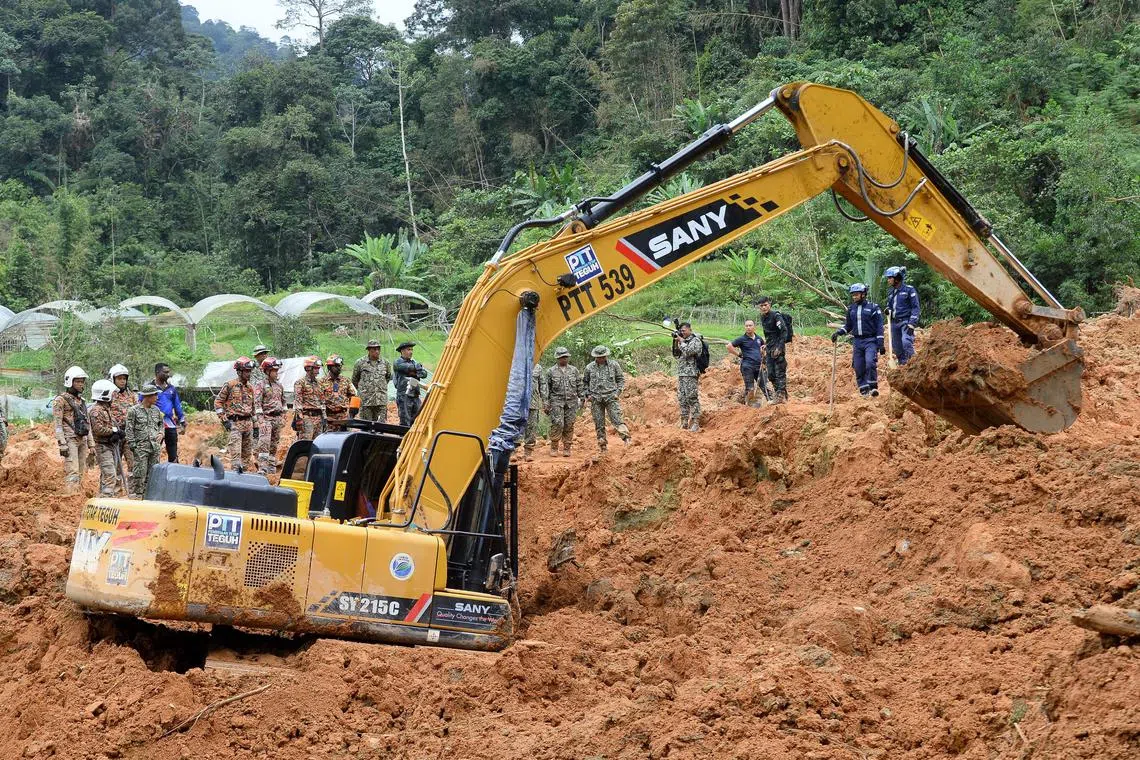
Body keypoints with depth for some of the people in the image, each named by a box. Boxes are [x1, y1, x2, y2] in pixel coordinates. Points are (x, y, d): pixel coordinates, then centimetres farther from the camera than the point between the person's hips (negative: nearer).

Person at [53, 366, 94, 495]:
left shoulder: (81, 401, 19)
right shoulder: (61, 400, -4)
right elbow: (57, 424, -11)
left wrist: (91, 445, 18)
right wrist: (62, 444, -19)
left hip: (82, 440, 8)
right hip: (70, 440, -8)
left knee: (81, 473, 6)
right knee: (73, 472, -15)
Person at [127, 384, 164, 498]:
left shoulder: (156, 410, 12)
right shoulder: (134, 411, -5)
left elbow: (162, 423, 26)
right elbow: (129, 430, -5)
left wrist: (161, 433, 6)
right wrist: (132, 445, -11)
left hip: (155, 446, 6)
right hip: (141, 446, -5)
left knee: (152, 473, 8)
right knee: (140, 472, -8)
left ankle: (147, 495, 16)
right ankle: (135, 495, -1)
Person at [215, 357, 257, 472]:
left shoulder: (250, 388, 14)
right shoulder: (230, 385, -4)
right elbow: (218, 402, -3)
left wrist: (254, 424, 19)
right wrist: (224, 420, -10)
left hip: (248, 423, 7)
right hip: (235, 423, -7)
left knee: (247, 453, 10)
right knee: (236, 453, -12)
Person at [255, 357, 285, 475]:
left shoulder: (279, 386, 14)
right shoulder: (261, 386, -6)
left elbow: (283, 402, 23)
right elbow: (257, 404, -12)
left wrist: (283, 417, 18)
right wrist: (261, 420, -20)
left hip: (277, 418, 6)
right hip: (267, 417, -6)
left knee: (274, 444, 10)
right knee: (264, 443, -17)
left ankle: (272, 468, 17)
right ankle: (262, 468, -21)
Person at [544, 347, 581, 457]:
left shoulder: (574, 370, 10)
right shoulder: (551, 371, 3)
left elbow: (579, 385, 16)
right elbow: (545, 388, 3)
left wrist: (581, 398, 12)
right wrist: (545, 403, -3)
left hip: (571, 402, 3)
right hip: (557, 401, -3)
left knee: (569, 425, 2)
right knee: (557, 424, -12)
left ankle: (567, 448, 10)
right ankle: (554, 448, -2)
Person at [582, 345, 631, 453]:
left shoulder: (614, 365, 3)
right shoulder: (590, 367, 6)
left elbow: (621, 379, 11)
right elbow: (585, 382, 17)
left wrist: (618, 392, -2)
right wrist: (587, 394, 5)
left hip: (611, 397, -2)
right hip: (596, 399, 2)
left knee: (616, 419, -16)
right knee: (599, 424, 2)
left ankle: (625, 437, -22)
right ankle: (602, 446, 8)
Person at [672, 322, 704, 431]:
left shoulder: (696, 341, -7)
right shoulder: (684, 341, 17)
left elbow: (687, 352, -19)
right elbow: (676, 354, 19)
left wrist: (681, 341, -7)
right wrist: (676, 342, 5)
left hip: (691, 374, -9)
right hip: (681, 373, 9)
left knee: (692, 398, -10)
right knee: (682, 399, 8)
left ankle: (695, 423, -11)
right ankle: (684, 422, 13)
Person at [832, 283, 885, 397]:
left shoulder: (873, 307, -3)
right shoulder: (851, 309, 10)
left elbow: (879, 326, -4)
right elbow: (848, 326, 18)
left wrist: (880, 344, -9)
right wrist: (838, 332, 0)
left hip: (870, 341, -5)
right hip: (857, 341, 5)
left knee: (870, 362, -23)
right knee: (858, 367, 1)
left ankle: (873, 387, -10)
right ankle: (864, 390, 10)